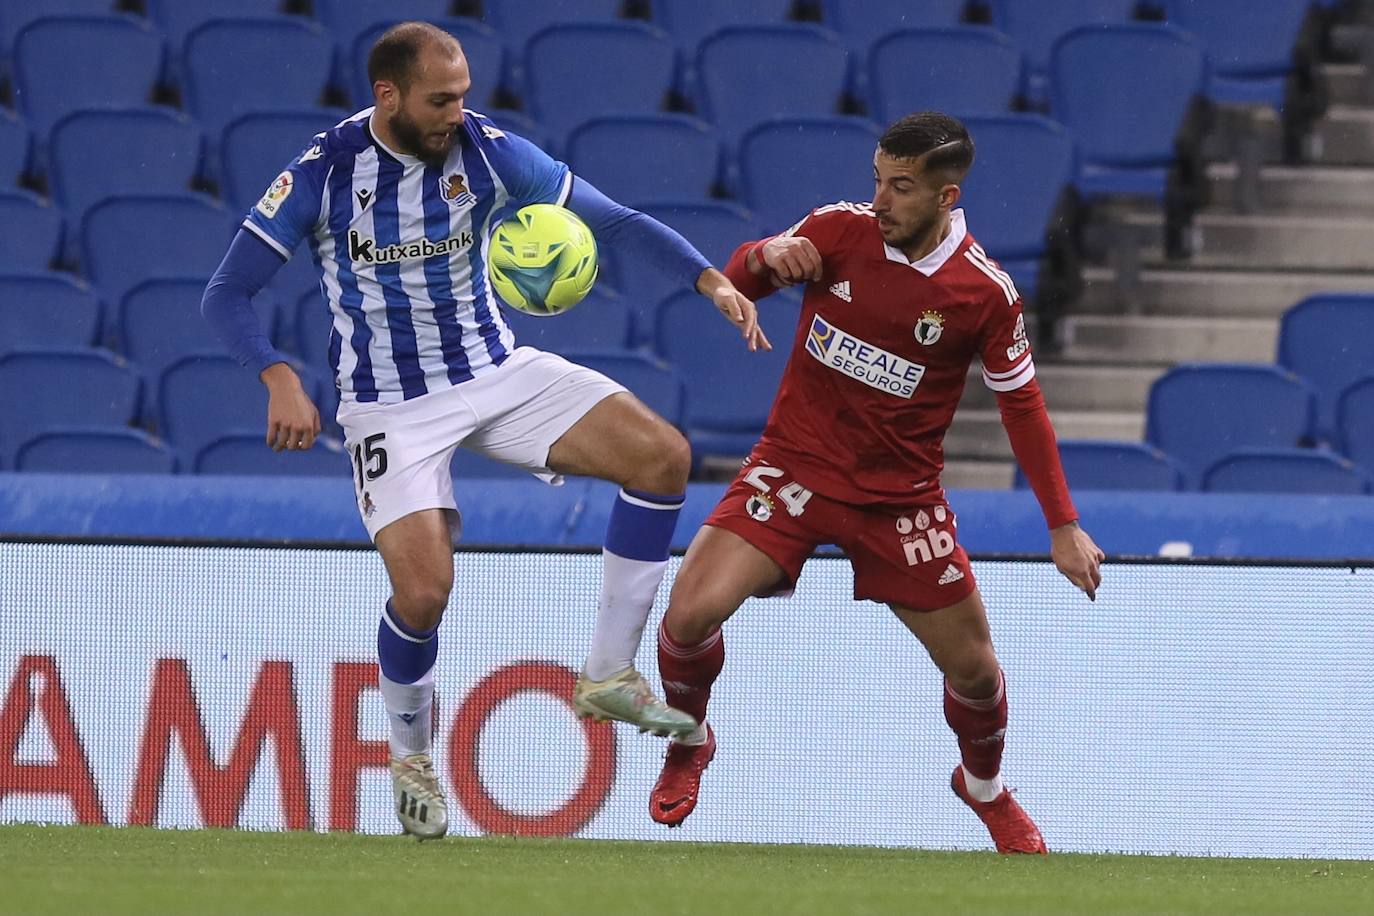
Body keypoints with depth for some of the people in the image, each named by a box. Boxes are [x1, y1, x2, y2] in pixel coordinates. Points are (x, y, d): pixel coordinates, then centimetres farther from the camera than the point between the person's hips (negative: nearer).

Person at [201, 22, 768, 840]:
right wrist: (281, 380, -29)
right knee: (423, 591, -20)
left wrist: (710, 280, -23)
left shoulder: (487, 151, -10)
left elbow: (616, 221, -9)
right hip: (390, 404, -4)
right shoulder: (325, 172, -16)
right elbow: (228, 293, -12)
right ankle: (411, 756, 12)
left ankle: (610, 675, -4)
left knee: (662, 456, -15)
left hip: (498, 371, 4)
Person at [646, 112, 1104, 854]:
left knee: (973, 669, 4)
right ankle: (688, 746, 12)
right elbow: (738, 281, 0)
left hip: (899, 499, 0)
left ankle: (985, 789, 37)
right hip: (794, 466, 0)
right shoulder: (841, 230, -9)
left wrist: (1063, 526, -1)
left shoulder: (985, 292, -11)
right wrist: (768, 255, -25)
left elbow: (1021, 405, 0)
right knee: (691, 612, -19)